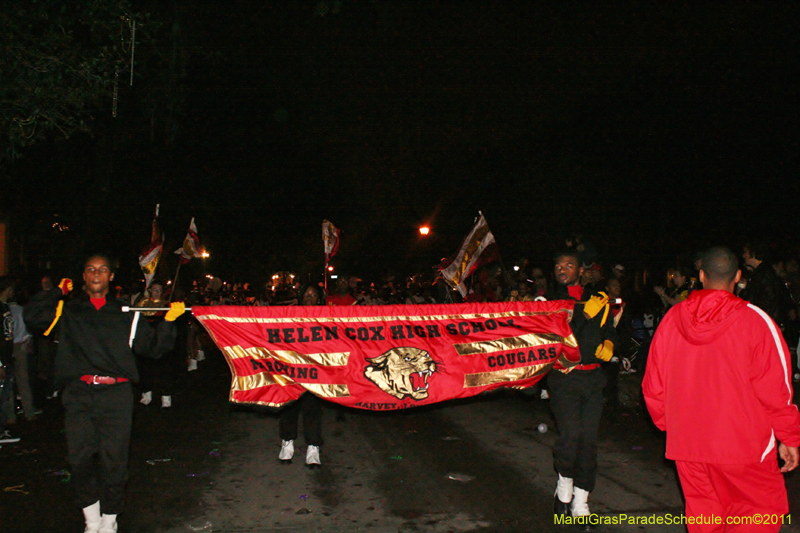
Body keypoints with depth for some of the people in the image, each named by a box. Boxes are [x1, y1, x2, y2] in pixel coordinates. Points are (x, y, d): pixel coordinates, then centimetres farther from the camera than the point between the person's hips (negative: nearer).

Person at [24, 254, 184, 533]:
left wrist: (168, 321, -6)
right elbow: (31, 315, 1)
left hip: (116, 395, -1)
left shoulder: (126, 314, 9)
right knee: (79, 460, 2)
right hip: (78, 395, 1)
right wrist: (56, 292, 3)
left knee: (114, 461, 3)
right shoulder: (68, 310, 13)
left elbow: (155, 347, 8)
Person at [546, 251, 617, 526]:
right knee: (570, 435, -15)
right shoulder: (550, 301, 3)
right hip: (564, 378, -3)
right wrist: (584, 314, -18)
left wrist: (608, 344, 4)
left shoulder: (597, 299, 13)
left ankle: (580, 504, 17)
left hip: (592, 378, 3)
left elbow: (609, 329, 25)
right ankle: (564, 487, 14)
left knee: (588, 440, 4)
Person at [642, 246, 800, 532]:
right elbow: (775, 387, -7)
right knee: (761, 510, 10)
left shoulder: (671, 319, -1)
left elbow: (653, 385, 5)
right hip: (742, 443, -4)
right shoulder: (755, 321, -11)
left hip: (686, 442, 4)